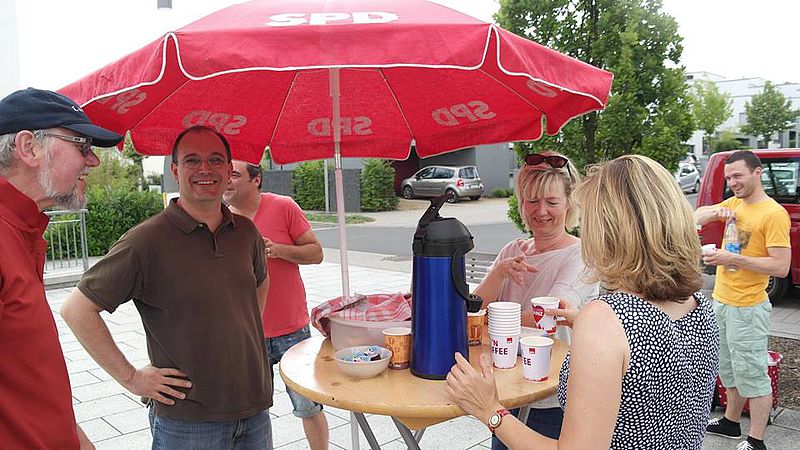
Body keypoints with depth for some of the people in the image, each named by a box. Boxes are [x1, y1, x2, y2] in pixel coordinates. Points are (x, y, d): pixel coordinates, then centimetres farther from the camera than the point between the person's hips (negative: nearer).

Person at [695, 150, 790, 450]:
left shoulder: (773, 214, -15)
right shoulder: (734, 204, 9)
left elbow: (781, 267, -19)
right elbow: (697, 217, 12)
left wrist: (733, 259, -22)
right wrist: (716, 212, -8)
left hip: (746, 309, -8)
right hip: (721, 302, 8)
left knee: (752, 375, 1)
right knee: (729, 370, 21)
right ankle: (731, 422, 36)